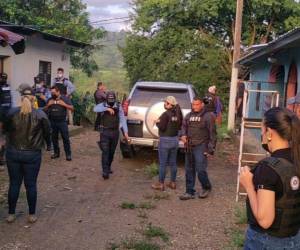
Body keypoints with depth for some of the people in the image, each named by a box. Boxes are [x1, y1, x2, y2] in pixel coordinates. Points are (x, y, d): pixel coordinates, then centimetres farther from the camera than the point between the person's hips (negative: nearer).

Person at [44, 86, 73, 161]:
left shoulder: (64, 98, -2)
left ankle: (68, 154, 3)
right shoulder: (50, 99, 9)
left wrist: (64, 104, -19)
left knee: (65, 138, -3)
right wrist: (48, 105, -7)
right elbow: (45, 110, 12)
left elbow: (72, 108, -5)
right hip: (52, 122, 4)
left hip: (62, 121, -4)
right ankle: (56, 153, 23)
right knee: (54, 138, 10)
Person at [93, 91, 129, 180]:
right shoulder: (103, 105, -5)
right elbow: (95, 109, -26)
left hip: (115, 132, 3)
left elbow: (122, 119, -2)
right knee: (105, 152, -8)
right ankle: (105, 171, -6)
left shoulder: (118, 107, 0)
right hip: (105, 132, -3)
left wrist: (125, 132, -11)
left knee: (112, 152, 14)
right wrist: (107, 109, -36)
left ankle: (108, 167, 33)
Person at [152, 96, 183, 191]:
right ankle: (173, 183, 21)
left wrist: (157, 122, 0)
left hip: (165, 140, -7)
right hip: (175, 139, 7)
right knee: (173, 163, 14)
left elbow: (162, 127, -17)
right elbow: (179, 127, 10)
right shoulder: (178, 114, 3)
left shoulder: (166, 114, -17)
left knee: (162, 163, 2)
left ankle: (161, 184, 8)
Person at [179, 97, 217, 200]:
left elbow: (212, 133, -7)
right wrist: (183, 135, -3)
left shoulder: (208, 116, -6)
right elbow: (184, 126, 19)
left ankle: (206, 188, 19)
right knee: (189, 170, 10)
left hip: (201, 146, -6)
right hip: (189, 147, 6)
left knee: (200, 170, -7)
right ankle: (190, 192, 20)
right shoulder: (189, 115, 10)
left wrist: (211, 148, -11)